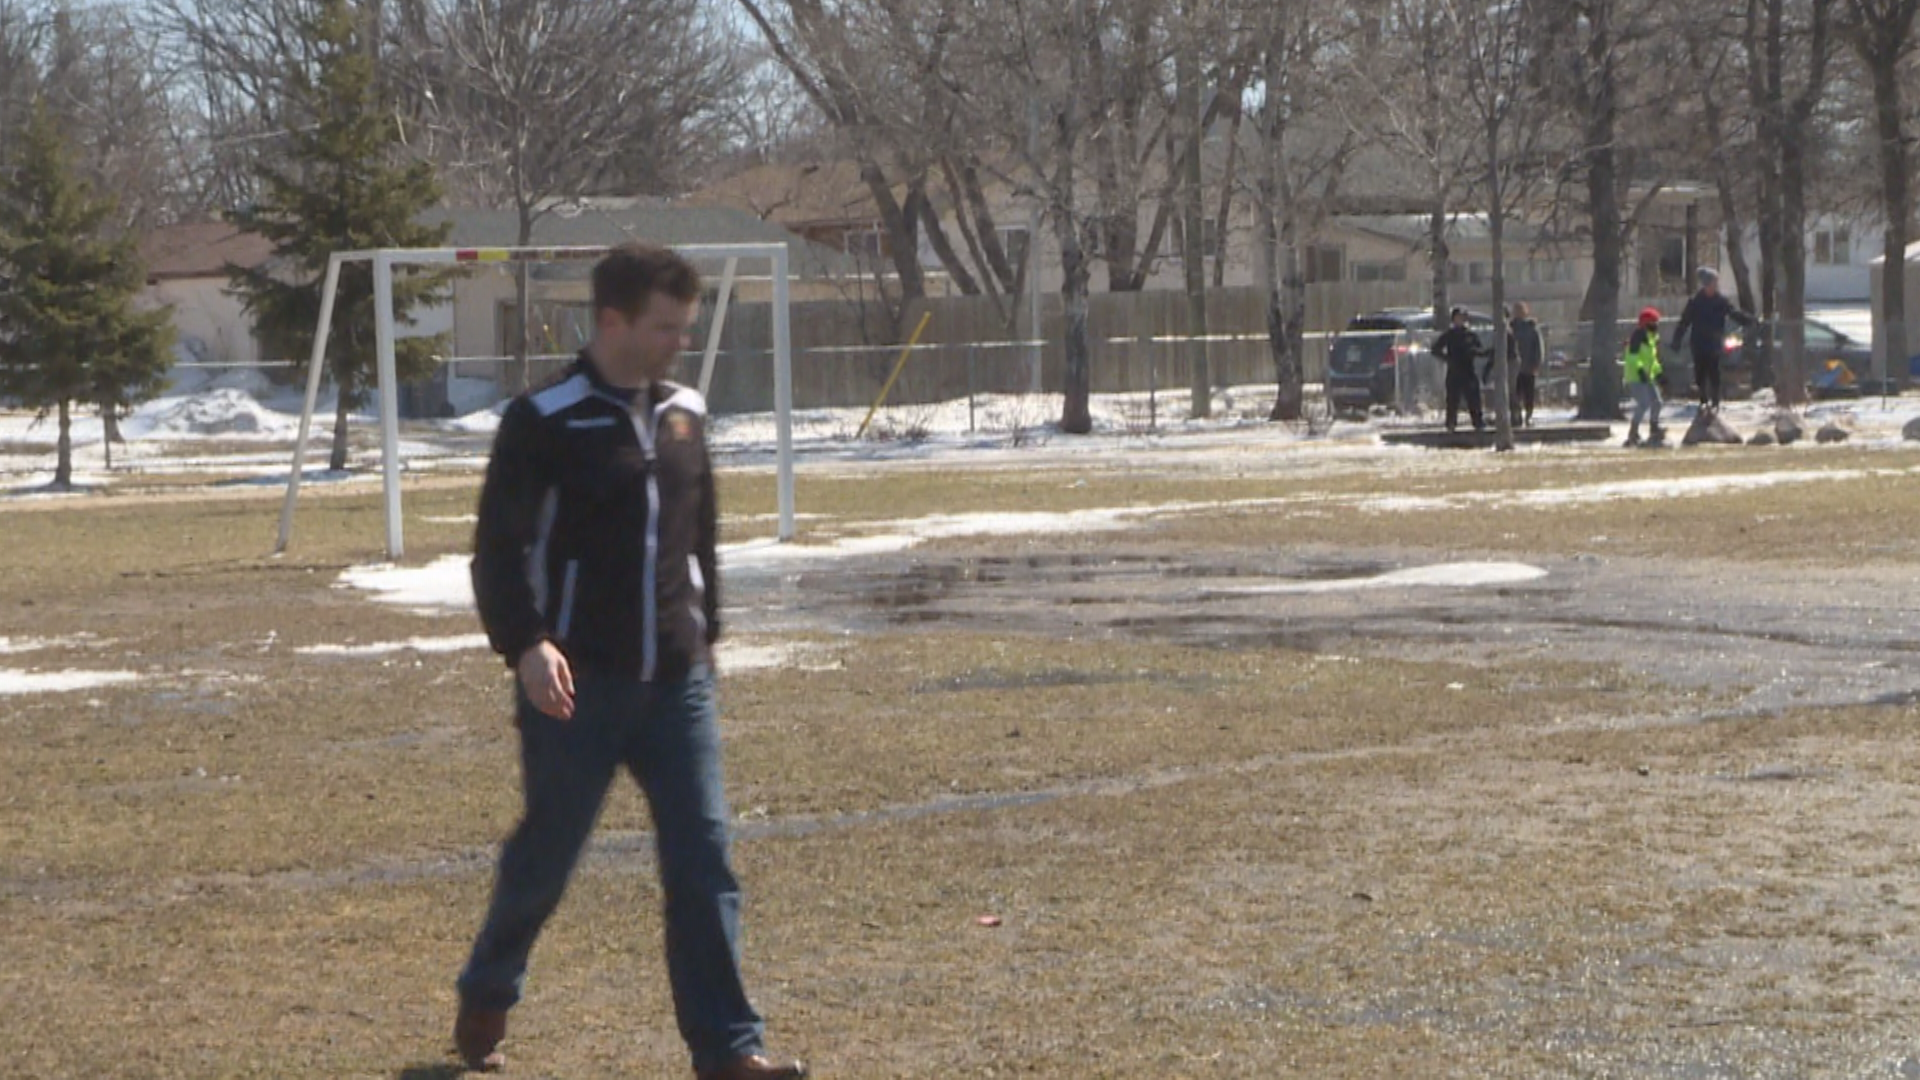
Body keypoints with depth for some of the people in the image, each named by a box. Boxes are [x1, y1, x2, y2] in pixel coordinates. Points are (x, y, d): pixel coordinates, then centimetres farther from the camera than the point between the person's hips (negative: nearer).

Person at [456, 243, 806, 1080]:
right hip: (577, 685, -5)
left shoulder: (685, 414, 9)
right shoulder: (545, 423, -9)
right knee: (547, 853, 8)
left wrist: (706, 632, 21)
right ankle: (486, 997, 33)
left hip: (676, 681, 5)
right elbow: (498, 548, -11)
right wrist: (525, 644, -23)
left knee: (703, 856, -3)